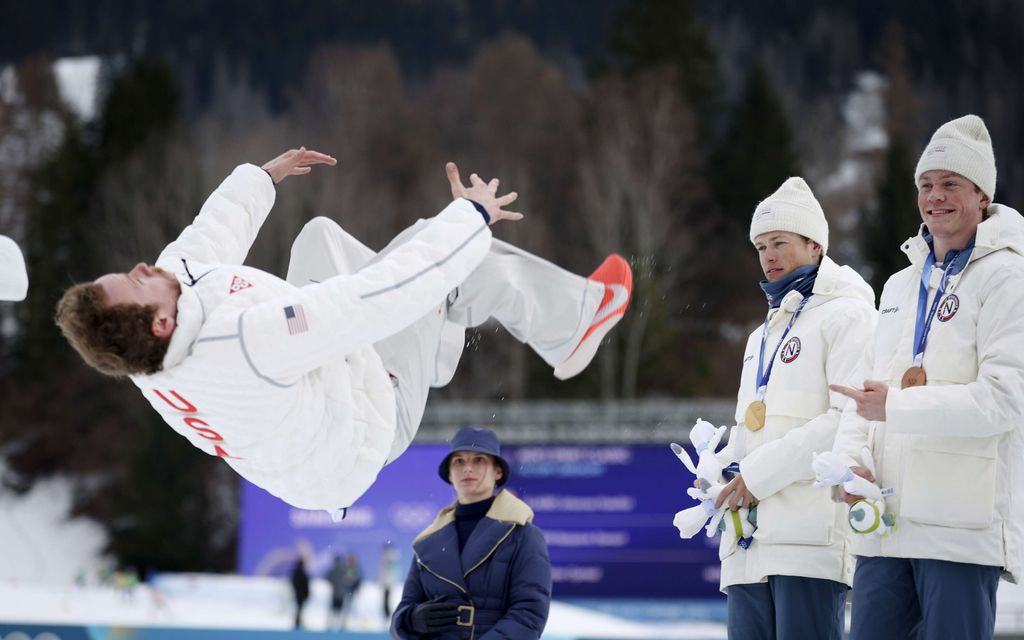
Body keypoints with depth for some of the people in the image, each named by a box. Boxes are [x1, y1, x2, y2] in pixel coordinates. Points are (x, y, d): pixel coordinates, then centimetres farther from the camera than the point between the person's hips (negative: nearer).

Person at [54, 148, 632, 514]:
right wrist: (472, 214, -29)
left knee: (321, 234, 18)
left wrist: (263, 177, 17)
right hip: (371, 418, -8)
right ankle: (572, 322, 24)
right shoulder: (245, 340, -47)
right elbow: (379, 297, -42)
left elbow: (213, 234, -1)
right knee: (448, 253, -2)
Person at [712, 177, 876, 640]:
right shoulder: (761, 337, 28)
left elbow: (852, 418, -13)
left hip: (813, 535, -8)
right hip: (749, 547, 8)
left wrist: (761, 472, -14)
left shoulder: (846, 316, 0)